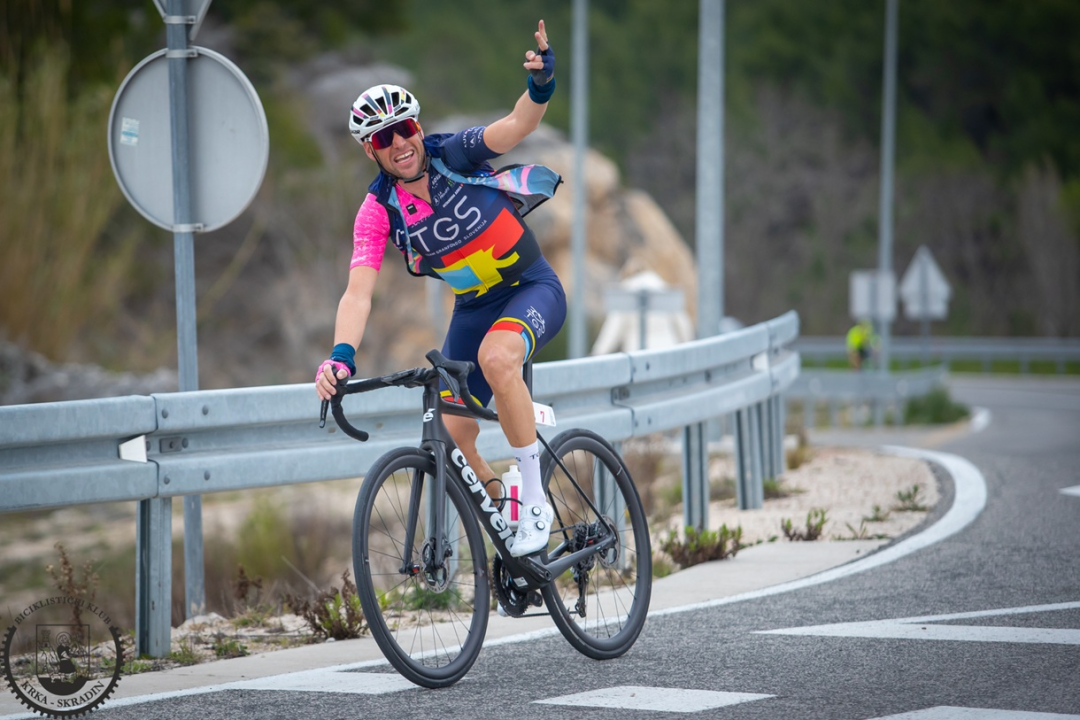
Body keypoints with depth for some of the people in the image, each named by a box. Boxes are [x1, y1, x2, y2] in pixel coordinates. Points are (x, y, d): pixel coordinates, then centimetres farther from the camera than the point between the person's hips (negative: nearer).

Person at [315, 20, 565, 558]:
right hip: (473, 308, 4)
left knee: (496, 355, -35)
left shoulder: (454, 156, -17)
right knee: (452, 435, -4)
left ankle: (535, 499, -25)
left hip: (533, 289, -4)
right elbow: (358, 292, -22)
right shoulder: (379, 211, -13)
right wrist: (340, 357, -39)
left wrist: (540, 83, -56)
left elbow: (518, 125, -34)